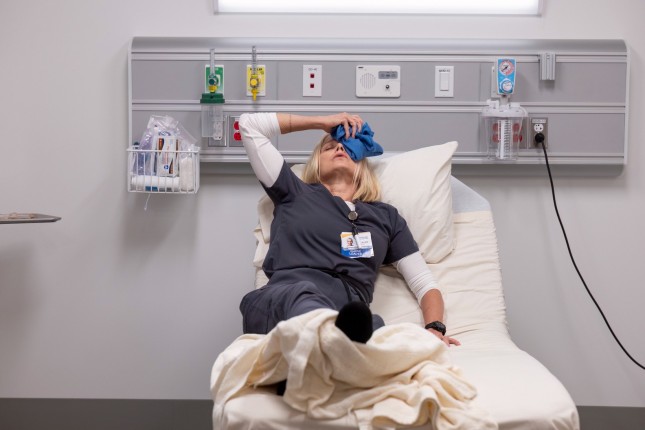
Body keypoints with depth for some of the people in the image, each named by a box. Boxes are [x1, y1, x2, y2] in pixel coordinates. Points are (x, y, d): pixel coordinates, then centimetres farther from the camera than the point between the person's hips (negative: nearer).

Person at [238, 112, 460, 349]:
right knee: (302, 294, -41)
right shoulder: (295, 194, 27)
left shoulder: (386, 215, 29)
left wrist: (435, 328, 2)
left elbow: (425, 284, 23)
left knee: (373, 326, -38)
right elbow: (249, 123, 30)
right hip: (280, 300, -2)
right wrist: (322, 121, 37)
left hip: (346, 314, 2)